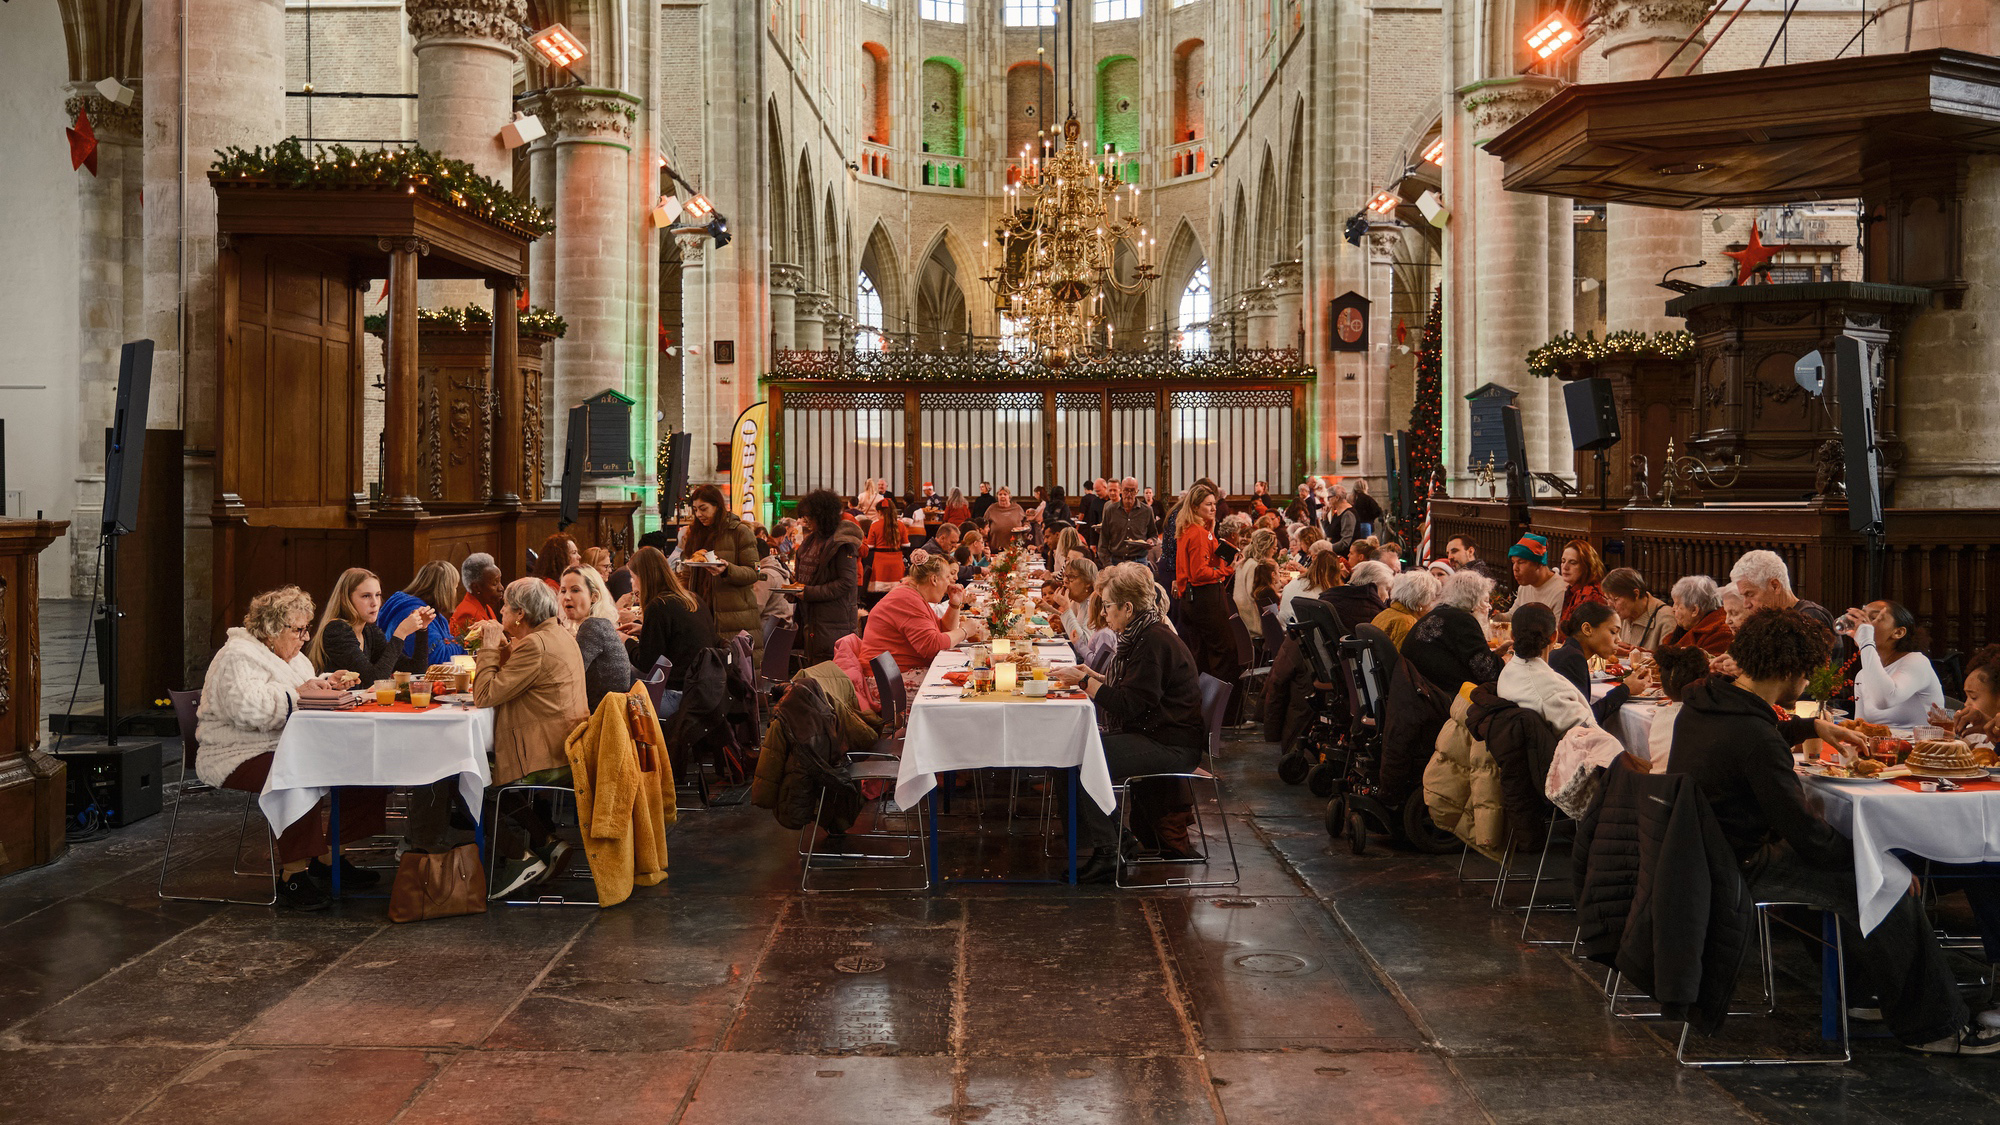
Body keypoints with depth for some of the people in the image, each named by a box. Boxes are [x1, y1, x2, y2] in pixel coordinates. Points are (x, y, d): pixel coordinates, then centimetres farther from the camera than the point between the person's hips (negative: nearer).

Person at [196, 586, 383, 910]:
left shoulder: (291, 656, 19)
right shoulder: (238, 657, -11)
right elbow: (248, 709, -27)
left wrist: (327, 683, 4)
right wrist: (298, 693, -19)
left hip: (287, 750, 9)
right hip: (239, 758, -9)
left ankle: (327, 857, -4)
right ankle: (292, 874, -30)